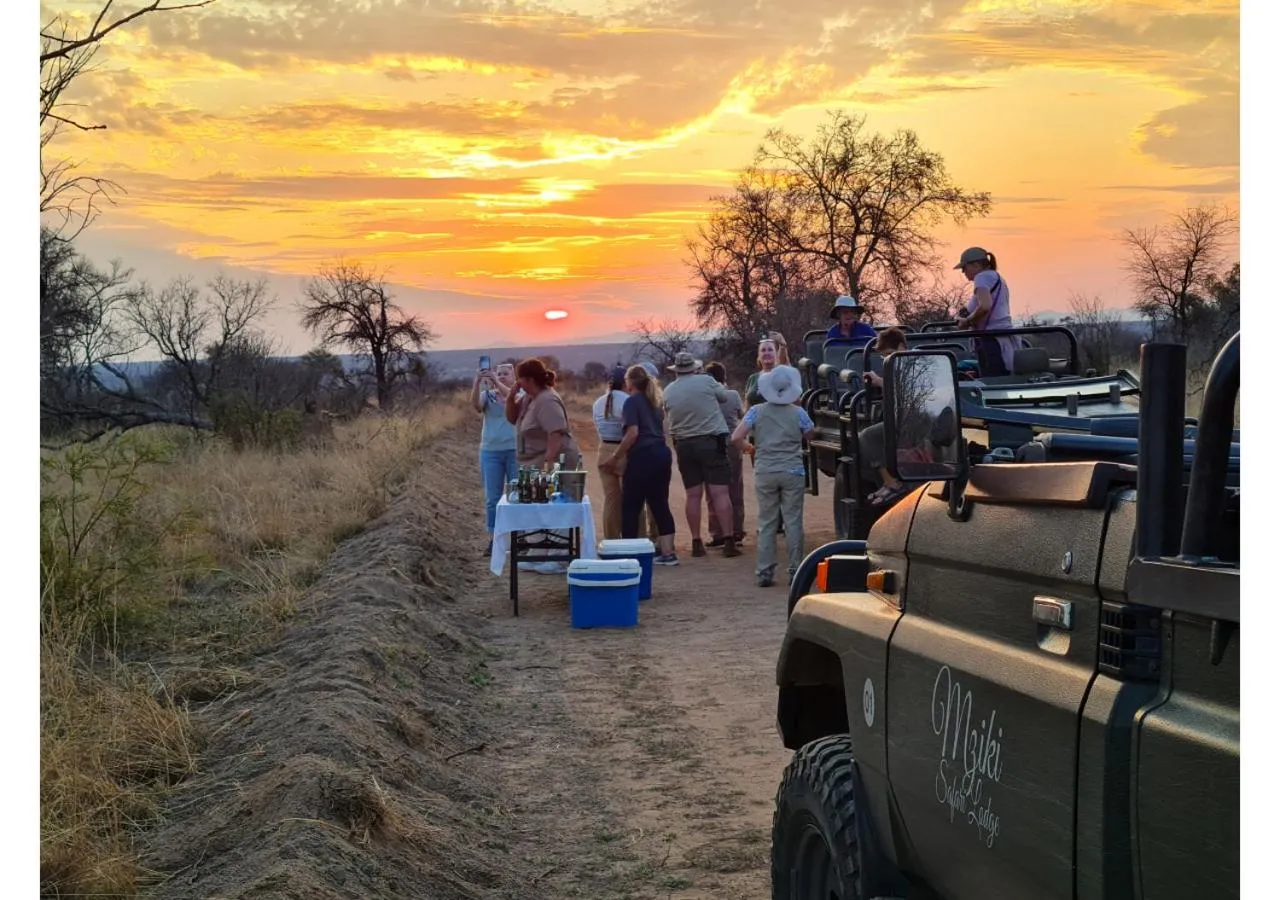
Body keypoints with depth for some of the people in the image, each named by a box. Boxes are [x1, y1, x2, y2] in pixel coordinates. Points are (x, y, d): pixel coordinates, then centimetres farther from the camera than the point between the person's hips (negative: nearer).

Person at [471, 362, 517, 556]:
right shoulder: (487, 395, 6)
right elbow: (475, 405, -15)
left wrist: (495, 381, -31)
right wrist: (478, 381, -29)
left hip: (515, 451, -2)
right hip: (490, 451, 2)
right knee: (492, 498, 5)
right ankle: (493, 539, 10)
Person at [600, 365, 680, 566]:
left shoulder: (632, 401, -4)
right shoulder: (654, 401, 19)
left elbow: (632, 433, -15)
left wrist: (615, 457, -10)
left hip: (643, 457, -7)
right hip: (662, 454, 7)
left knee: (631, 507, 0)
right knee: (660, 505, 9)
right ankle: (667, 552, 6)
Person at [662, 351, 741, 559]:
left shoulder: (667, 392, 5)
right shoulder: (706, 382, -5)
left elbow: (669, 418, 10)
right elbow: (724, 396, 9)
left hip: (683, 445, 3)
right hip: (711, 441, -3)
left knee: (692, 495, 7)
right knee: (720, 492, -4)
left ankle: (697, 542, 8)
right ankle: (729, 542, -6)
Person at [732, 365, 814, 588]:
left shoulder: (756, 411, -2)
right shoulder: (798, 413, -3)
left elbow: (736, 437, -7)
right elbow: (809, 436, 13)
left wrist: (747, 447, 11)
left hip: (765, 472, 1)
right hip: (792, 472, -1)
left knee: (766, 523, 7)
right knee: (793, 522, 5)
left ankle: (764, 572, 6)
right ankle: (794, 571, 6)